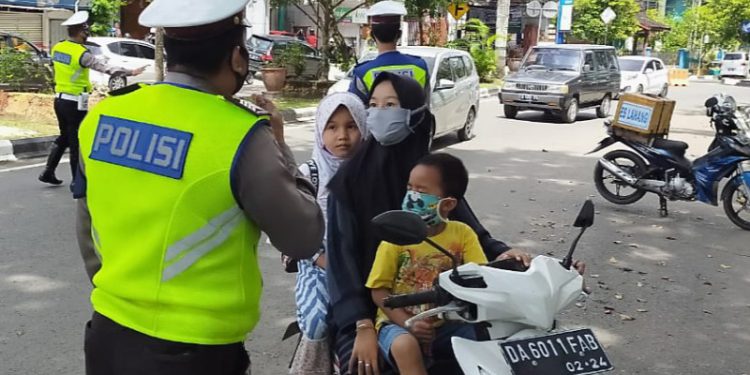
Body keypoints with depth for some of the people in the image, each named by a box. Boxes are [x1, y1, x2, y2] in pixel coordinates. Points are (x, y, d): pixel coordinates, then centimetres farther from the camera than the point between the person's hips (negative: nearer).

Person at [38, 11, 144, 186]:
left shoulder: (57, 48, 5)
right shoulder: (82, 54, -19)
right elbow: (106, 68, -26)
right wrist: (130, 72, -28)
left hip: (59, 99, 8)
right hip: (75, 104, -7)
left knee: (64, 137, 21)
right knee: (76, 142, 2)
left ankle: (48, 172, 22)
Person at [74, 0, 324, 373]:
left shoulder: (102, 116, -4)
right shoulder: (239, 137, -20)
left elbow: (89, 232, 8)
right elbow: (304, 239, -9)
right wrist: (277, 148, 1)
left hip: (108, 336, 5)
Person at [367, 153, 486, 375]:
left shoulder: (463, 233, 0)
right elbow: (379, 290, -6)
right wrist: (408, 323, -19)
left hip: (445, 323, 2)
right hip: (398, 321, -2)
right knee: (405, 346, -34)